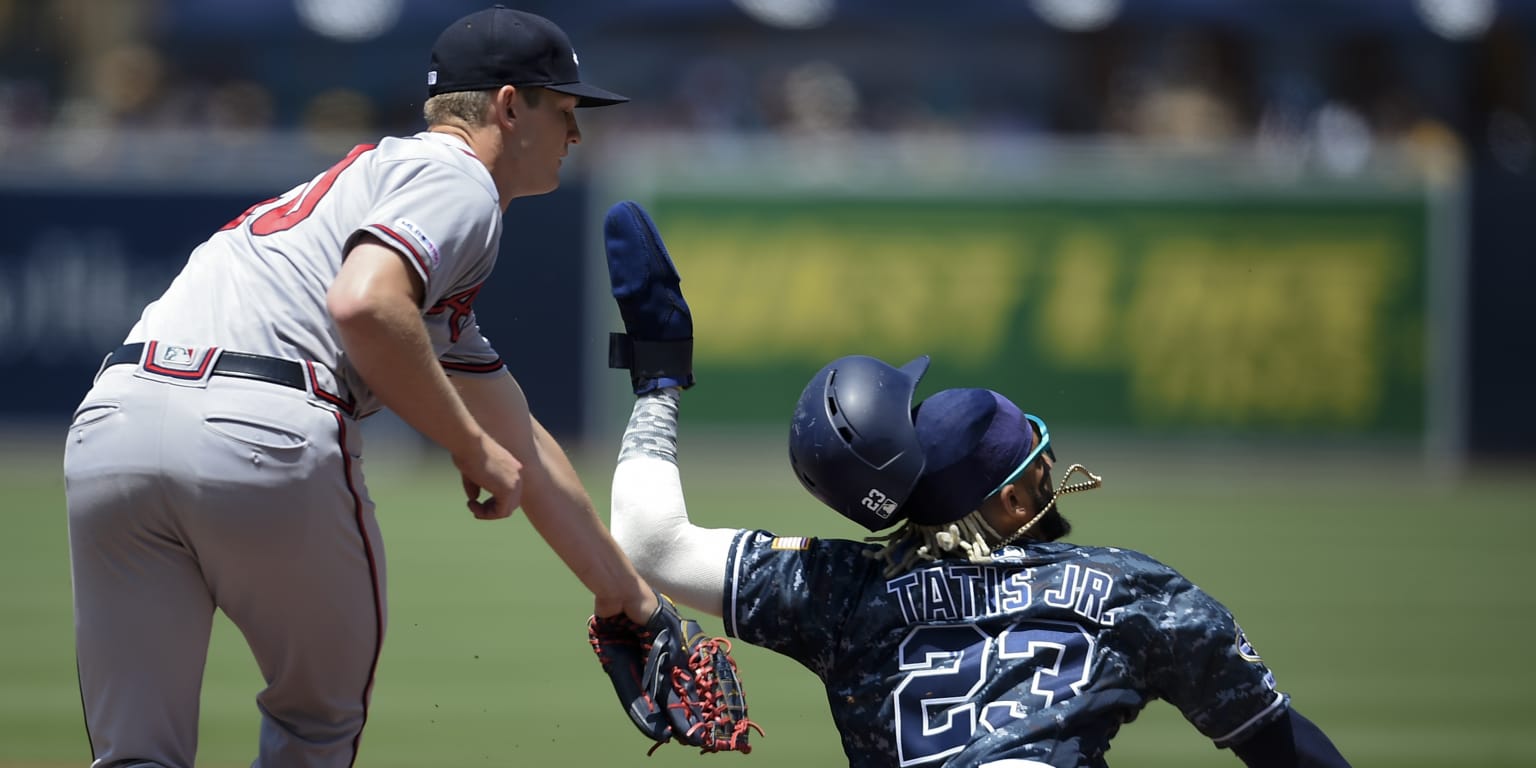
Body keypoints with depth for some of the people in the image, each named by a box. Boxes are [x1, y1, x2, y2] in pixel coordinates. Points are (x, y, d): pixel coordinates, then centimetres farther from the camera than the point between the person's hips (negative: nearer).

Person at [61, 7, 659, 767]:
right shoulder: (457, 180, 10)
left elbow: (524, 446, 45)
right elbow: (363, 306, -13)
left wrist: (623, 593, 50)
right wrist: (473, 448, -1)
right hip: (270, 437, -7)